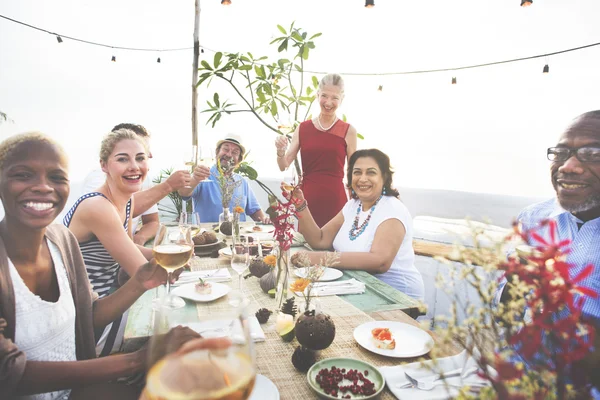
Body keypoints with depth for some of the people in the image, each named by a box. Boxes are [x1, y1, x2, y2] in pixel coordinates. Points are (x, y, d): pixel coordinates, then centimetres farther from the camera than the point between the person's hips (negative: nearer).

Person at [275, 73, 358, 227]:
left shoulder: (348, 131, 0)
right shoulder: (303, 128, 4)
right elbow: (284, 167, 6)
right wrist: (280, 152, -14)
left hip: (335, 200, -1)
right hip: (307, 199, 2)